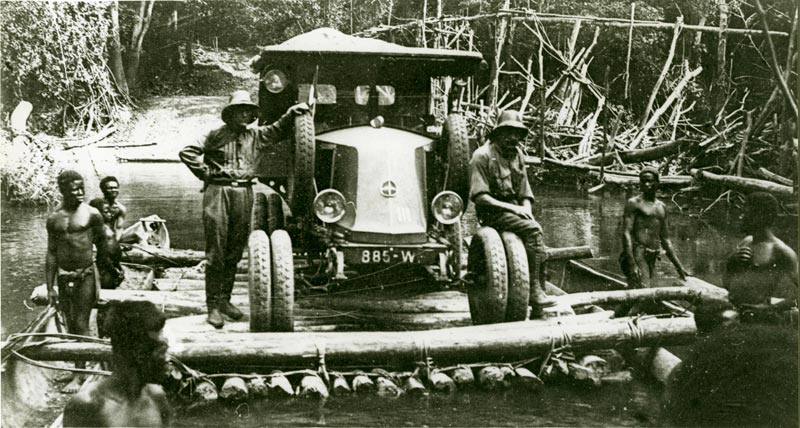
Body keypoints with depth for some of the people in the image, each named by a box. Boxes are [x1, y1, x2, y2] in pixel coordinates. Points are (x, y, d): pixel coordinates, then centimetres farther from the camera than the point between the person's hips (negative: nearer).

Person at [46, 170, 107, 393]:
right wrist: (50, 287, 5)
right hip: (64, 277, 4)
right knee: (71, 325, 10)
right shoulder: (54, 219, 5)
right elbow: (51, 254, 8)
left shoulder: (92, 214, -4)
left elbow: (102, 245, 4)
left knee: (81, 324, -5)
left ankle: (79, 375, -2)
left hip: (86, 274, -3)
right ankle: (83, 363, 24)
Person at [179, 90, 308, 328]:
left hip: (244, 193, 5)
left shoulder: (255, 135, 13)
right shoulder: (216, 135, -1)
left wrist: (292, 113, 11)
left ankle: (225, 300, 20)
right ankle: (212, 306, -1)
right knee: (216, 253, -4)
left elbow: (278, 130, 25)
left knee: (235, 252, 9)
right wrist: (205, 173, -3)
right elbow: (187, 152, -2)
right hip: (218, 192, -5)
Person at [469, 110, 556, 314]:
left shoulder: (517, 154, 16)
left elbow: (525, 193, 19)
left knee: (536, 231, -22)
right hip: (492, 213, -6)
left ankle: (538, 291, -20)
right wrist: (511, 208, -19)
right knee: (533, 230, -27)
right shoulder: (483, 156, -7)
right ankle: (535, 290, -26)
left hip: (515, 209, 7)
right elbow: (479, 197, -15)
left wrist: (526, 210, -3)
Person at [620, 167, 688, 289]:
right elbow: (626, 234, -10)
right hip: (636, 254, -6)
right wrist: (632, 264, -21)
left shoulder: (662, 207, 20)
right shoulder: (633, 203, -1)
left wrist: (678, 266, 18)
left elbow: (665, 240, 23)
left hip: (652, 257, 7)